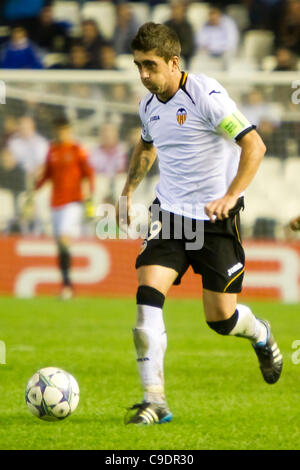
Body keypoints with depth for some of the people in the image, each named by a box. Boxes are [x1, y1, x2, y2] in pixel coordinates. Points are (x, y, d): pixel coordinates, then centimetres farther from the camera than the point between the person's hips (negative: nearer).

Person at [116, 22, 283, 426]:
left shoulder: (205, 94, -16)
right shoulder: (149, 106, 6)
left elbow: (254, 146, -19)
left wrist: (231, 196, -28)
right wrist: (129, 190, 19)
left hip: (215, 216, -5)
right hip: (170, 211, 5)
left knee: (221, 319, 1)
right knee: (148, 293, -17)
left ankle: (260, 335, 39)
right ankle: (155, 401, -15)